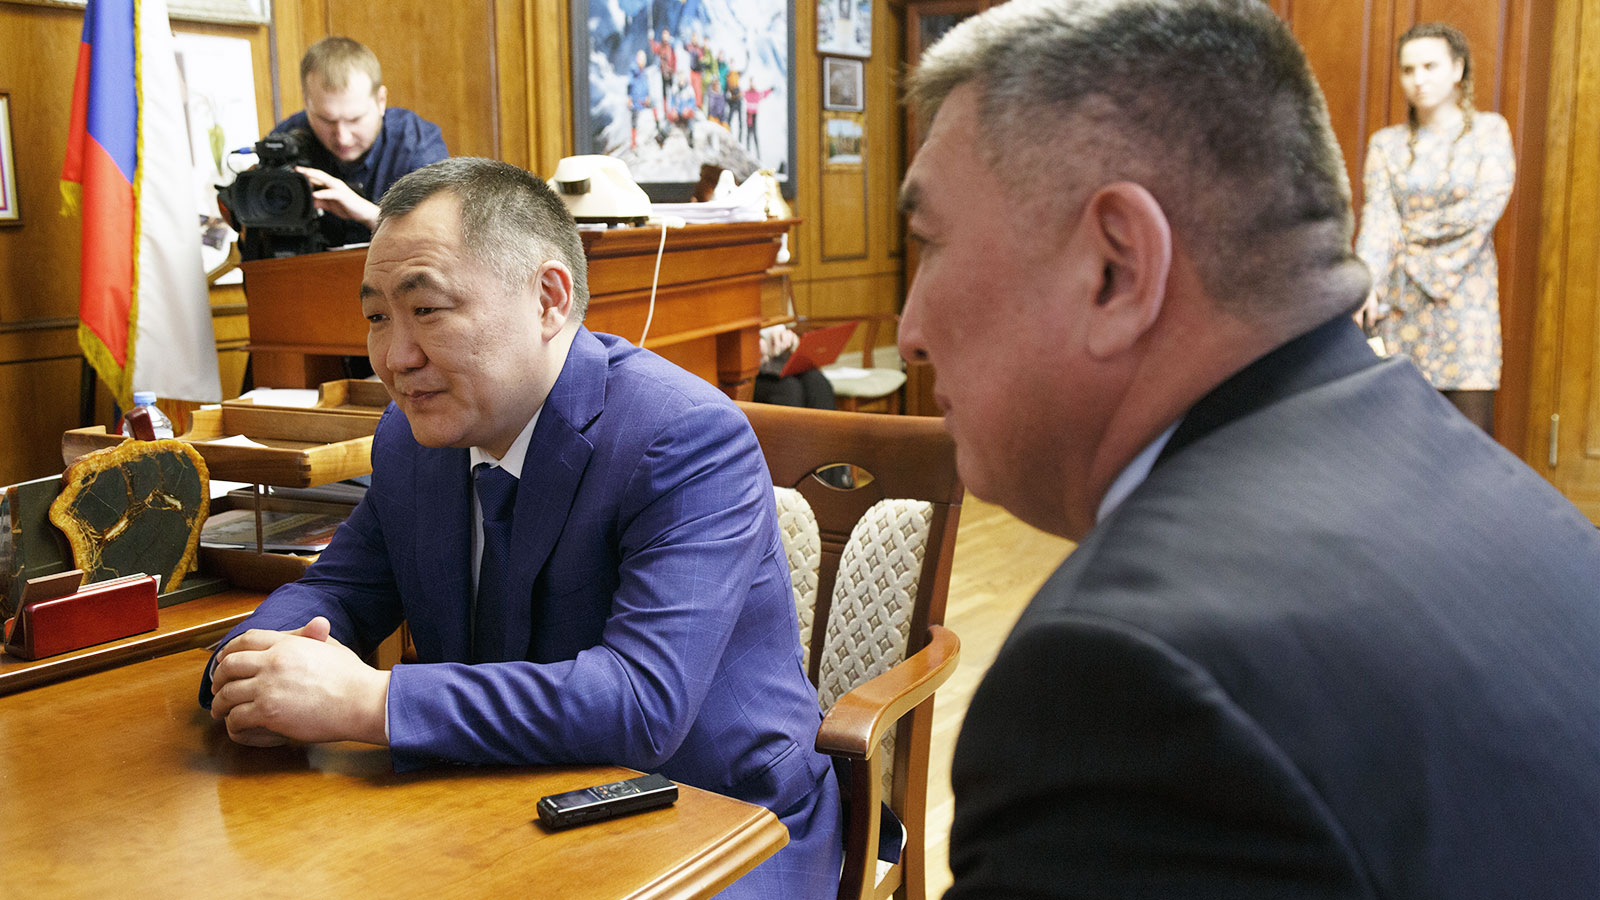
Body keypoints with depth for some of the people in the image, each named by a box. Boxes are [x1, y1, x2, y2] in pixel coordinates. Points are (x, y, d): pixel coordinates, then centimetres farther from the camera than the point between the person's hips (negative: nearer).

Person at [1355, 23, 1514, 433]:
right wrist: (1367, 284, -19)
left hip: (1465, 302, -1)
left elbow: (1487, 207, -7)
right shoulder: (1385, 143, 10)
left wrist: (1411, 231, -4)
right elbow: (1376, 216, -4)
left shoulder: (1490, 131, 7)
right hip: (1398, 304, 1)